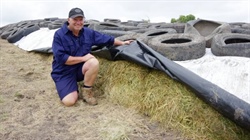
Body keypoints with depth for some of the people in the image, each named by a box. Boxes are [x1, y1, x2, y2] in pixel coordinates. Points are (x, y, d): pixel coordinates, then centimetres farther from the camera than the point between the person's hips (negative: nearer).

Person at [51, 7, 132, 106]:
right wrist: (83, 58, -22)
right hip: (63, 73, -4)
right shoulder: (59, 35, -16)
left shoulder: (88, 32, -2)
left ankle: (86, 91, -8)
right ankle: (73, 89, 15)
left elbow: (106, 39, 10)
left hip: (80, 69, 4)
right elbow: (61, 58, -24)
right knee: (69, 101, -23)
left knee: (94, 62, -30)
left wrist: (122, 43, 13)